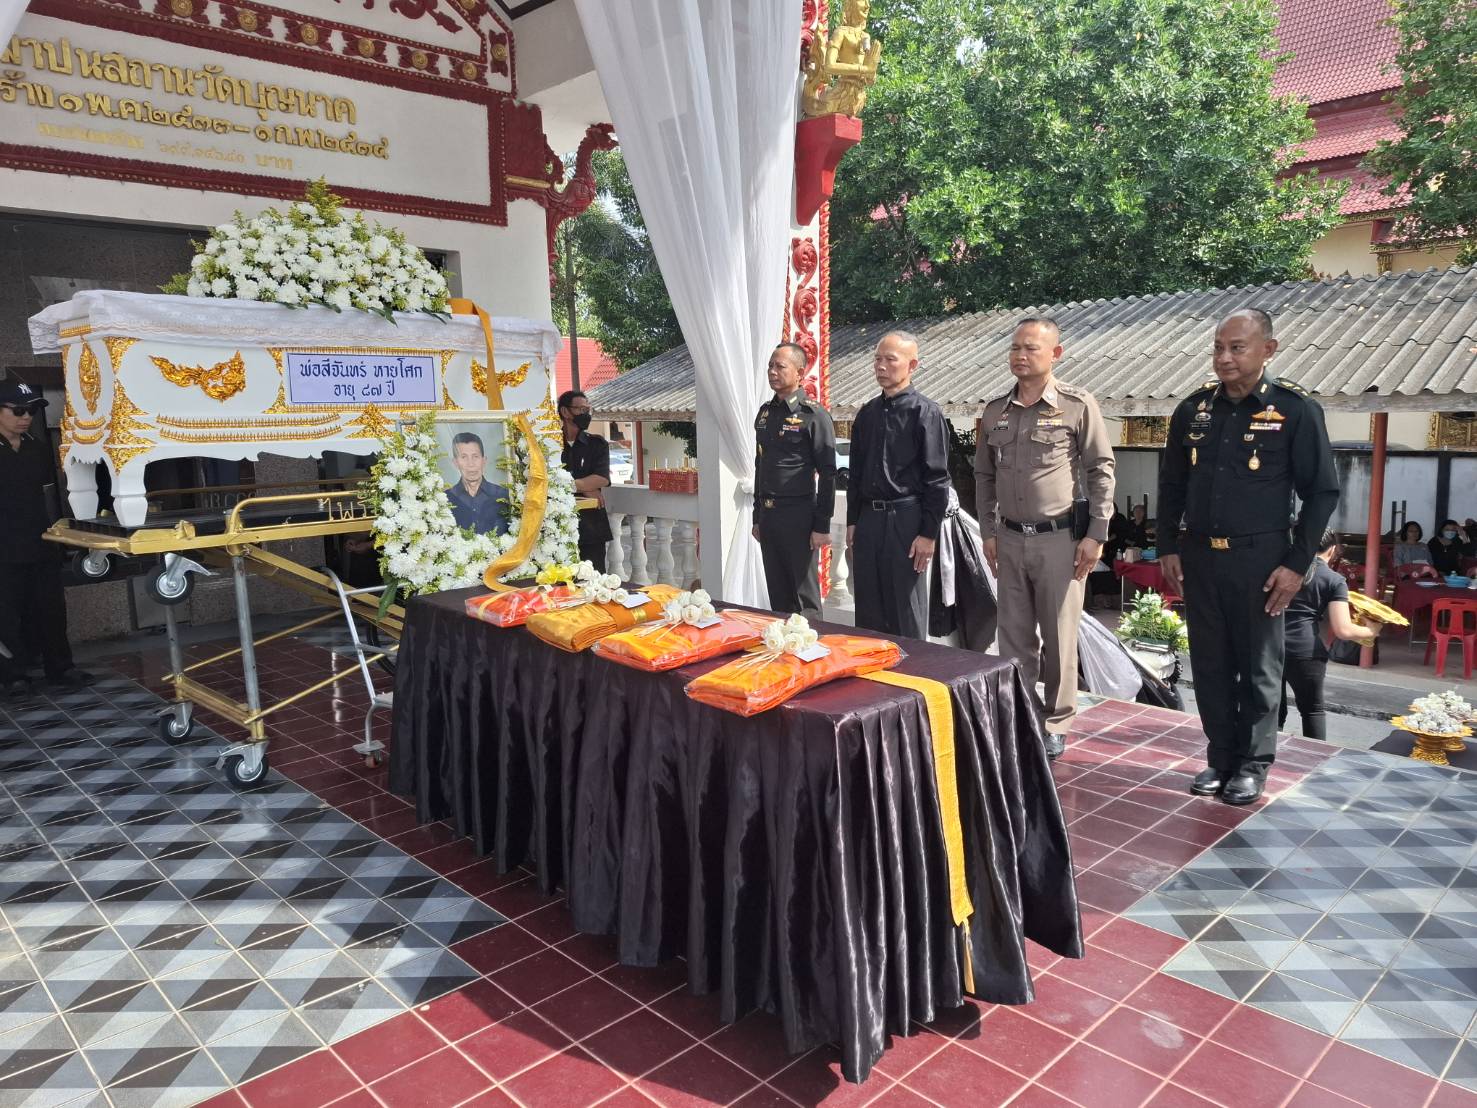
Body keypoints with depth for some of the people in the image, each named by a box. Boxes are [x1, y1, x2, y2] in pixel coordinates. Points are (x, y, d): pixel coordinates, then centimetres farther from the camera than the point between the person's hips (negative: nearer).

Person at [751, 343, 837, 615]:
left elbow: (827, 474, -10)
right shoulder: (765, 413, 11)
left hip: (798, 515, -6)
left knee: (805, 596, 3)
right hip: (767, 516, 6)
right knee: (777, 595, 14)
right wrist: (757, 517, 16)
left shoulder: (815, 416, -9)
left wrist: (822, 526, -13)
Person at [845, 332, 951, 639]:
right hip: (868, 518, 6)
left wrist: (929, 533, -13)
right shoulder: (868, 413, 12)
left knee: (906, 612, 2)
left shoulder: (924, 412, -7)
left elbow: (937, 478, -10)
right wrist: (852, 521, 13)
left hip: (906, 520, -6)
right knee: (868, 613, 12)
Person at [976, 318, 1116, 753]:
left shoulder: (1078, 405, -4)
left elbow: (1101, 472, -4)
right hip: (1010, 539, 4)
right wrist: (988, 533, 11)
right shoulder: (995, 410, 8)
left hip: (1060, 539, -4)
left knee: (1058, 637, 4)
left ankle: (1057, 723, 18)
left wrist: (1096, 535, -7)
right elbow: (984, 475, 15)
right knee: (1014, 636, 11)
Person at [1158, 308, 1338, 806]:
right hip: (1198, 557, 4)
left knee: (1259, 667, 7)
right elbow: (1171, 485, 13)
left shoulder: (1296, 410, -6)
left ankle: (1253, 764, 21)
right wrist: (1168, 548, 8)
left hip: (1259, 560, -4)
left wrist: (1297, 564, -8)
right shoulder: (1193, 409, 6)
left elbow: (1322, 492, -4)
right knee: (1209, 664, 11)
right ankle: (1220, 756, 25)